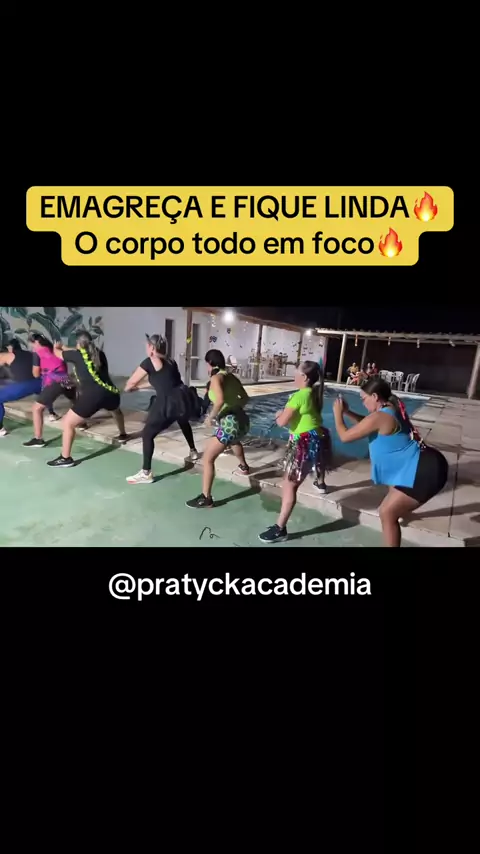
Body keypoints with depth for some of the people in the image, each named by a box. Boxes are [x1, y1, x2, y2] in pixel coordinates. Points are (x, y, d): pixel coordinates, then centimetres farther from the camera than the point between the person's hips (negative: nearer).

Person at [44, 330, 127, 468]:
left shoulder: (77, 355, 7)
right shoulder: (99, 353, 18)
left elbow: (57, 352, 24)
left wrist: (57, 346, 47)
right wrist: (65, 347, 45)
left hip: (92, 396, -5)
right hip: (111, 393, 5)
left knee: (68, 423, 6)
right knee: (117, 411, 39)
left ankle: (65, 458, 6)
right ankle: (122, 435, 55)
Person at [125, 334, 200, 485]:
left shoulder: (149, 362, -2)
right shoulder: (170, 361, 17)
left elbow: (131, 382, 4)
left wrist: (127, 387, 28)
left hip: (167, 402, -7)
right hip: (182, 398, 8)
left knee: (147, 434, 2)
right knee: (184, 424, 36)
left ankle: (146, 473, 1)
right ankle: (193, 452, 53)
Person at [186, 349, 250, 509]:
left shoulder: (216, 377, -10)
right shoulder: (231, 376, 13)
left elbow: (220, 400, -27)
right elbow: (245, 398, 17)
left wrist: (211, 416, -14)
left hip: (230, 423, -9)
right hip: (242, 420, 9)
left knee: (208, 458, -4)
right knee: (234, 440, 42)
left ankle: (206, 498, -2)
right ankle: (243, 466, 61)